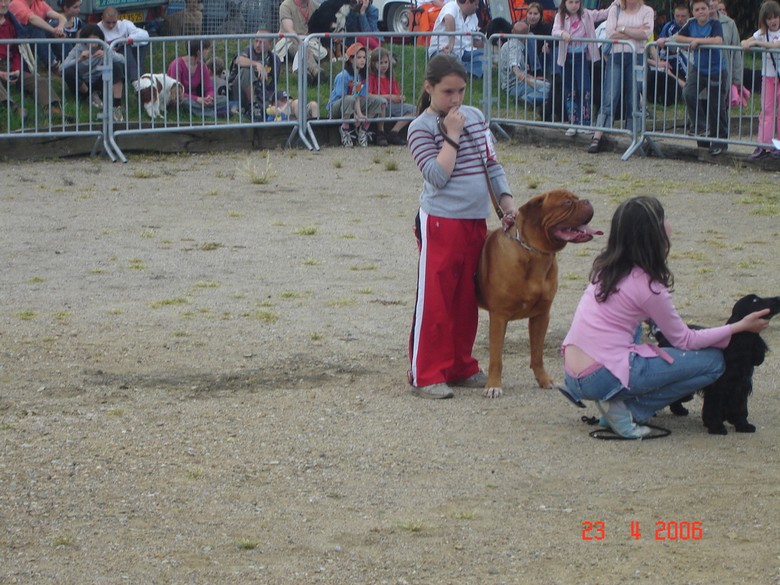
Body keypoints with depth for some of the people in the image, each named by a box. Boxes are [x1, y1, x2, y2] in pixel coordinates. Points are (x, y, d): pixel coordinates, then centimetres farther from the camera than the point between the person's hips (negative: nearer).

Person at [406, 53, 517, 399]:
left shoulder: (475, 117, 10)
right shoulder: (421, 128, -8)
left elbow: (492, 165, 13)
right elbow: (438, 176, -18)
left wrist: (507, 203, 4)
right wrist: (452, 135, -17)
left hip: (476, 221, 6)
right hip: (439, 223, -6)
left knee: (467, 300, 12)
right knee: (434, 302, -5)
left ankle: (461, 367, 22)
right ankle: (425, 374, 0)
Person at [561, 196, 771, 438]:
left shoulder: (606, 267, 9)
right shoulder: (647, 285, -12)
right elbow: (685, 341, 0)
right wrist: (741, 326, 6)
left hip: (572, 376, 8)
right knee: (713, 361, -1)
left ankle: (618, 401, 15)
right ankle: (629, 410, -4)